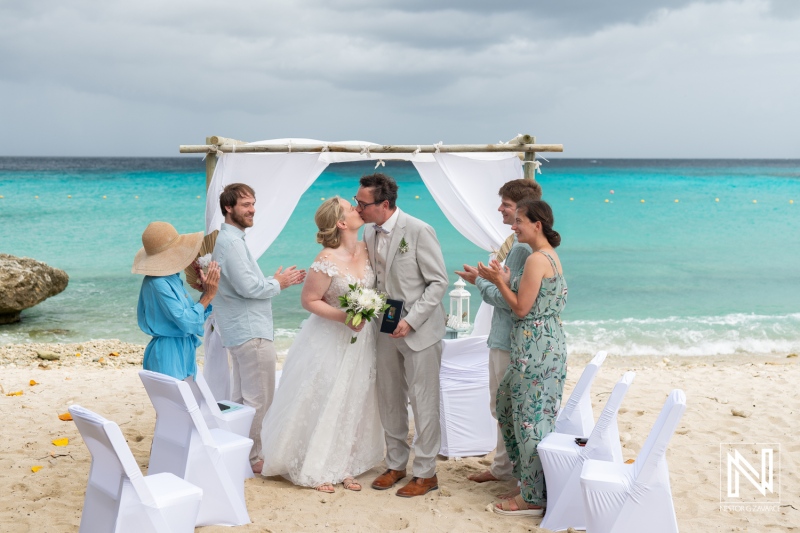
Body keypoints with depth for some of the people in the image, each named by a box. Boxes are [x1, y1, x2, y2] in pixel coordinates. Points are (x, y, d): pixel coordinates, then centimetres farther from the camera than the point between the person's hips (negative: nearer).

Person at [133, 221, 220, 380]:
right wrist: (208, 295, -12)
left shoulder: (172, 278, 9)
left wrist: (206, 292, -1)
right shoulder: (157, 283, -19)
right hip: (168, 355, -9)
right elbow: (187, 322, -21)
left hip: (184, 353, 9)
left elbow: (193, 314, 13)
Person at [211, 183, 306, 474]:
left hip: (241, 331, 11)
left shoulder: (229, 240, 16)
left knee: (241, 399, 17)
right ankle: (249, 458, 5)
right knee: (258, 399, -3)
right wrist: (278, 284, -8)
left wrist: (276, 281, 7)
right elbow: (247, 286, -24)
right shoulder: (232, 242, -17)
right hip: (251, 332, -11)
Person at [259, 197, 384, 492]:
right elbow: (308, 300, -15)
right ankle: (315, 470, 20)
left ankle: (343, 466, 28)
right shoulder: (327, 262, -22)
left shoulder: (366, 249, -2)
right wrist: (343, 316, -25)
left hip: (362, 338, 7)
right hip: (331, 340, -7)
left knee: (353, 404, 14)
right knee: (323, 403, 4)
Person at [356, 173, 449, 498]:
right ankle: (396, 465, 30)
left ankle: (425, 473, 16)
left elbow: (438, 282, -14)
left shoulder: (419, 231, -17)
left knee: (423, 402, 2)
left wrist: (411, 320, -20)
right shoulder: (369, 234, 4)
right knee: (389, 401, 14)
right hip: (387, 329, 7)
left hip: (420, 329, -7)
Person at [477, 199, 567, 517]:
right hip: (547, 344, 10)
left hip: (535, 348, -10)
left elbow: (521, 308, -16)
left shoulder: (536, 259, -17)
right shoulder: (550, 255, 13)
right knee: (507, 401, 21)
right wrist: (505, 279, 7)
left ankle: (534, 498, 11)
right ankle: (530, 474, 32)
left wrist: (499, 281, -6)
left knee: (530, 417, -1)